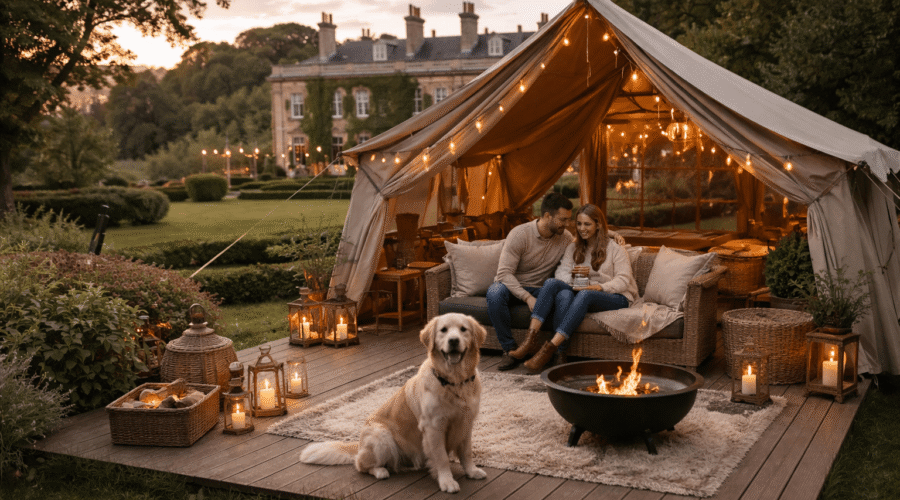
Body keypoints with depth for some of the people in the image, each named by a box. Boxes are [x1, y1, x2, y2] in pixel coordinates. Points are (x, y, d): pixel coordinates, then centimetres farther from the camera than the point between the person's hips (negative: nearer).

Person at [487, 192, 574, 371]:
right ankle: (509, 350, -26)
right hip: (513, 287, -2)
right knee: (494, 293, -39)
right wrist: (527, 297, -35)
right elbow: (504, 273, -23)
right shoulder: (520, 234, -18)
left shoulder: (566, 238, -1)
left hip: (541, 289, 3)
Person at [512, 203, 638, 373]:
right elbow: (562, 271, 5)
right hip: (582, 292, 5)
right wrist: (570, 281, -20)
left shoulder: (615, 249, 2)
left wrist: (601, 287, -26)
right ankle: (531, 339, -38)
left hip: (617, 297, -4)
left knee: (585, 295, -39)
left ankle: (549, 349, -49)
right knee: (552, 283, -24)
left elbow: (623, 280, -7)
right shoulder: (574, 247, 18)